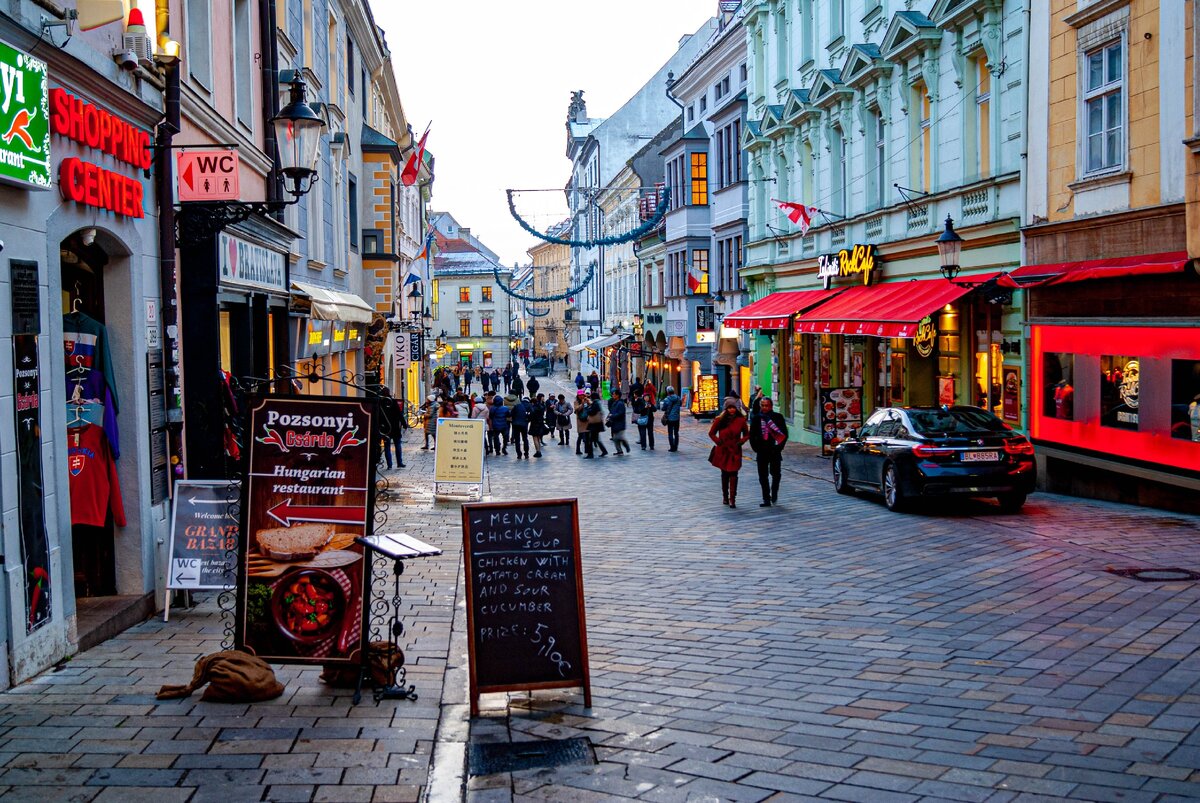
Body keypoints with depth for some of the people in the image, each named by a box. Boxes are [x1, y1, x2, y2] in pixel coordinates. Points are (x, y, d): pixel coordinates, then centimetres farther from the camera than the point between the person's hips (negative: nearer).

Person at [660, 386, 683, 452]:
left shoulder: (666, 399, -14)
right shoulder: (678, 398, -1)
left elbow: (663, 409, -11)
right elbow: (680, 405, 14)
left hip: (670, 418, -4)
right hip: (677, 418, 4)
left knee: (670, 433, 3)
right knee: (676, 433, 13)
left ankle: (672, 447, 0)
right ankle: (676, 447, 16)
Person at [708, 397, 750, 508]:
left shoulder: (741, 420, -2)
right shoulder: (720, 420, -3)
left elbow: (747, 434, 11)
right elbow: (711, 433, 7)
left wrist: (741, 441, -7)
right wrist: (718, 441, -8)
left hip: (735, 451, -1)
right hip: (723, 451, 1)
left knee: (733, 474, -8)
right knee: (724, 474, 11)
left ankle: (732, 499, -7)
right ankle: (725, 496, 25)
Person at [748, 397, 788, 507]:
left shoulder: (778, 417, -1)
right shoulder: (756, 418, 4)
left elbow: (784, 433, 2)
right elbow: (752, 434, 7)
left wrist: (780, 446, -5)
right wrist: (755, 447, -1)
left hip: (774, 450, -1)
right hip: (762, 451, 1)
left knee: (775, 473, 4)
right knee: (763, 475, 2)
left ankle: (774, 493, 30)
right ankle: (766, 499, 8)